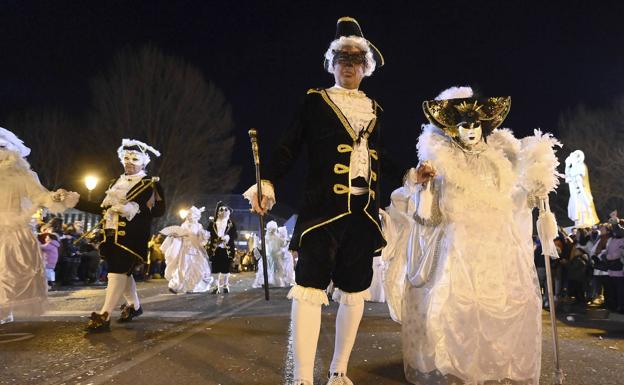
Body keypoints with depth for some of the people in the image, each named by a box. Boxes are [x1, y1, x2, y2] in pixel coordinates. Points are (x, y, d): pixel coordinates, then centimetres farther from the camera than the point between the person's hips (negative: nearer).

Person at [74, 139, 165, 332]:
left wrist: (135, 209, -24)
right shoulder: (116, 182, 19)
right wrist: (75, 201, 7)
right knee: (123, 271, 11)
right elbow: (103, 208, 14)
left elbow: (159, 210, -11)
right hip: (113, 234, 7)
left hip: (133, 235, -7)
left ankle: (104, 316, -12)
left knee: (118, 270, -12)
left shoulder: (151, 184, -1)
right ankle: (134, 306, 29)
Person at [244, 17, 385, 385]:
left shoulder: (374, 109, 17)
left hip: (363, 213, 5)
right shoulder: (315, 100, 6)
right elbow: (289, 148, -2)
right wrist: (267, 182, -17)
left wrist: (379, 207, 17)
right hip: (322, 209, -4)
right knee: (310, 287, -11)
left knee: (354, 292, 8)